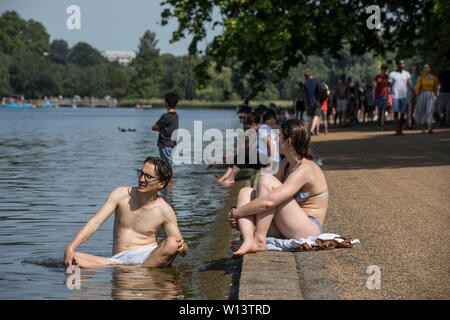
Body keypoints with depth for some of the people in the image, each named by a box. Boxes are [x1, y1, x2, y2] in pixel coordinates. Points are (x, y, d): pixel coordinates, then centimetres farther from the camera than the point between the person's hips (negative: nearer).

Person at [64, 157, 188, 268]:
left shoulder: (165, 211, 1)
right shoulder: (120, 195, 5)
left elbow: (183, 252, 1)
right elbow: (95, 222, -3)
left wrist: (182, 247, -26)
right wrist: (70, 248, -16)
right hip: (119, 259, 2)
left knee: (172, 243, -33)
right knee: (72, 259, -20)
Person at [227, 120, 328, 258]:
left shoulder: (305, 169, -20)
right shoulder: (286, 164, 11)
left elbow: (268, 202, -29)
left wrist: (236, 212, -17)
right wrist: (240, 212, 2)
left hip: (308, 230, -10)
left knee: (266, 180, -20)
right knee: (245, 192, 1)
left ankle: (259, 241, -22)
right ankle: (248, 241, -25)